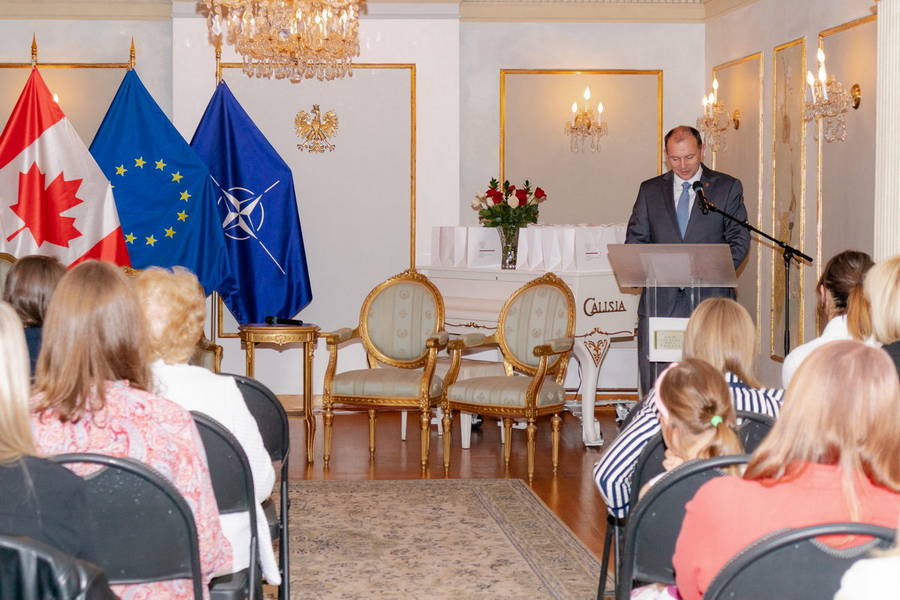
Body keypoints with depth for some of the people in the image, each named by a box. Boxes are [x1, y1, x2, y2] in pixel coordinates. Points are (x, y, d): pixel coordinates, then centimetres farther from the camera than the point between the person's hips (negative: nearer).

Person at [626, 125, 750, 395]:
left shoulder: (727, 188, 8)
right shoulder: (650, 190, 14)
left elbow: (739, 239, 3)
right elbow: (636, 238, 11)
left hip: (710, 300, -2)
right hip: (661, 299, 2)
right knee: (654, 381, -1)